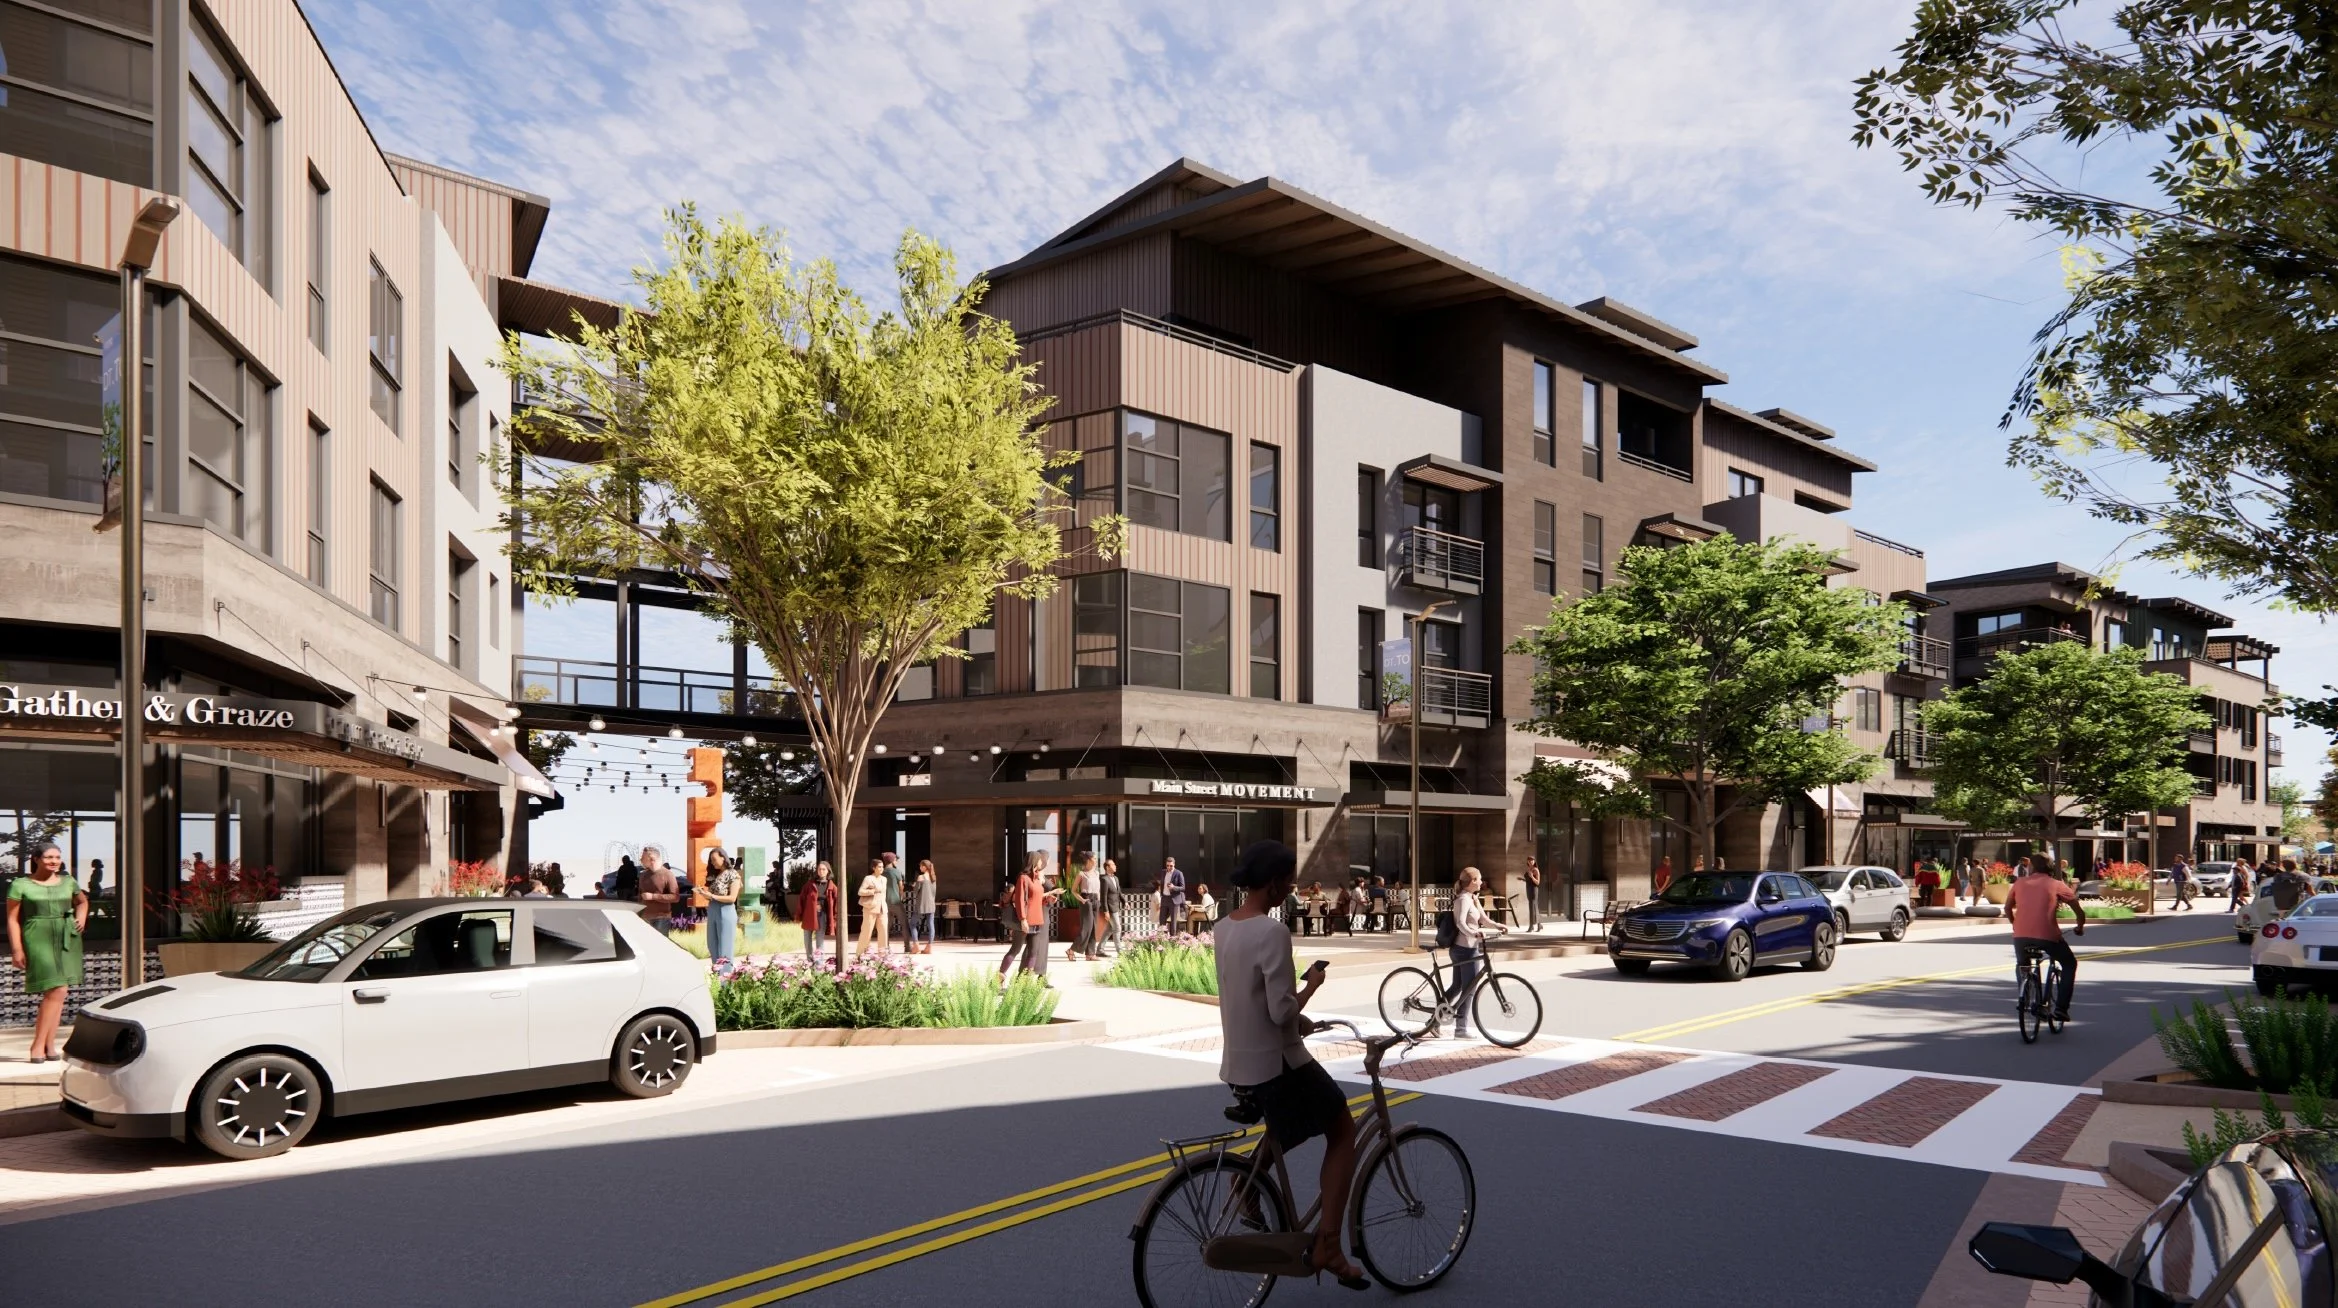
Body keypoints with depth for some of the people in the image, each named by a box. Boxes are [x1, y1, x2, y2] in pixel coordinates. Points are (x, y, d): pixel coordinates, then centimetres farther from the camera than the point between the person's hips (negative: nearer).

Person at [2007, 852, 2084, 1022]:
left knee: (2022, 966, 32)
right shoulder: (2056, 884, 11)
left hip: (2021, 935, 2)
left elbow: (2008, 908, 22)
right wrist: (2080, 927, 31)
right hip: (2047, 935, -2)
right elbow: (2079, 911, 12)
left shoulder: (2020, 882, 16)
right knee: (2070, 964, 23)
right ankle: (2061, 1008, 13)